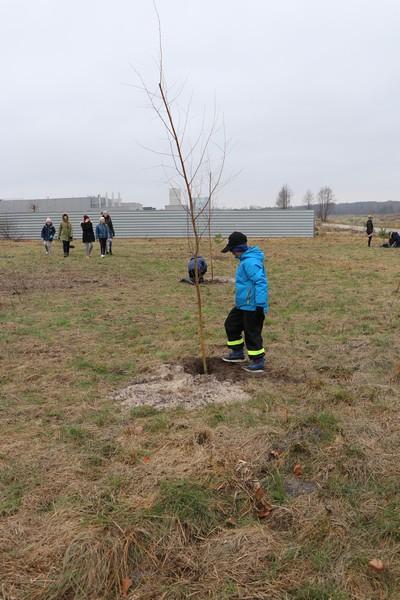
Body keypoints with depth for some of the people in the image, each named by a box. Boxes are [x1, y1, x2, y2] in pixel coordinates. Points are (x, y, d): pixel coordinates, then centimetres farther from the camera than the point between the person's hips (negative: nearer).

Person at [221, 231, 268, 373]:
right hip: (243, 305, 11)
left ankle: (258, 362, 13)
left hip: (252, 307, -11)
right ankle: (237, 353, 33)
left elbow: (261, 282, -28)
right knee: (231, 324, 20)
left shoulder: (250, 262, -22)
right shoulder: (246, 259, 11)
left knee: (252, 334, 0)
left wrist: (260, 305, -29)